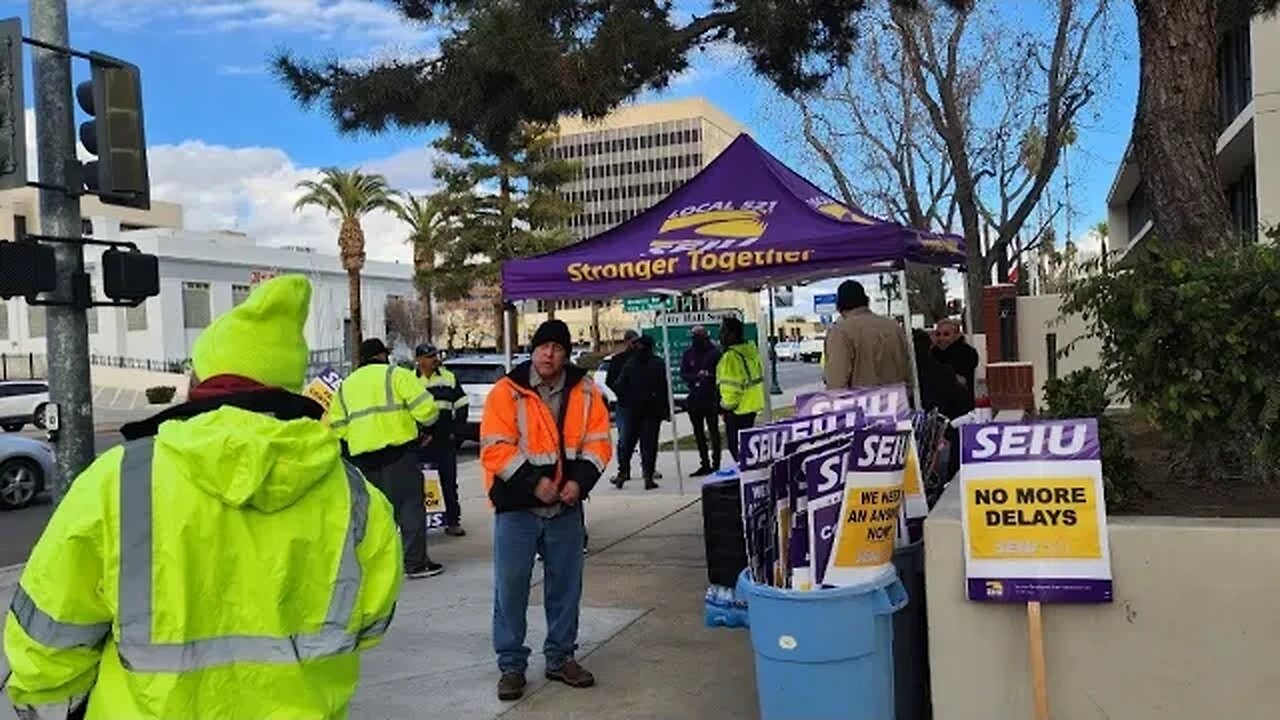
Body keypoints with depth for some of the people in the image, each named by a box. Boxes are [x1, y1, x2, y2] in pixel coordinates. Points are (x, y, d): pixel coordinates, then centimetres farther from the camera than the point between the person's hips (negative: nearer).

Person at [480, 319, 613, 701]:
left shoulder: (585, 391, 1)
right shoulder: (507, 392, -9)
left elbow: (598, 442, 3)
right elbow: (495, 448, -14)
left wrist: (580, 480, -12)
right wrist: (533, 482, -19)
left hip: (565, 505, 3)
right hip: (517, 506, -3)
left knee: (566, 584, 12)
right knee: (511, 586, 1)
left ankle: (560, 658, 27)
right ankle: (511, 665, 14)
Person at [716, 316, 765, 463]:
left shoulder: (731, 356, -21)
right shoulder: (750, 350, 9)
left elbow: (732, 386, -24)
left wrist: (727, 405, -11)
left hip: (738, 408, -9)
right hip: (753, 404, 9)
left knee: (736, 445, -1)